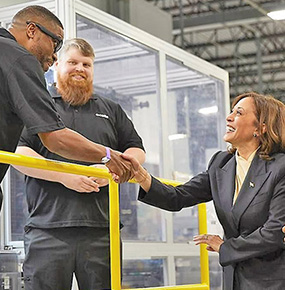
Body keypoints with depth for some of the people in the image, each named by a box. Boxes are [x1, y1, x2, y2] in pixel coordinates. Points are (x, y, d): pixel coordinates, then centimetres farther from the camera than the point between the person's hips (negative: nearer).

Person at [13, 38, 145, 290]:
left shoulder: (111, 110, 24)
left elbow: (137, 151, 22)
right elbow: (18, 153, 1)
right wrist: (65, 176, -11)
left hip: (101, 230, 3)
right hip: (48, 229, -2)